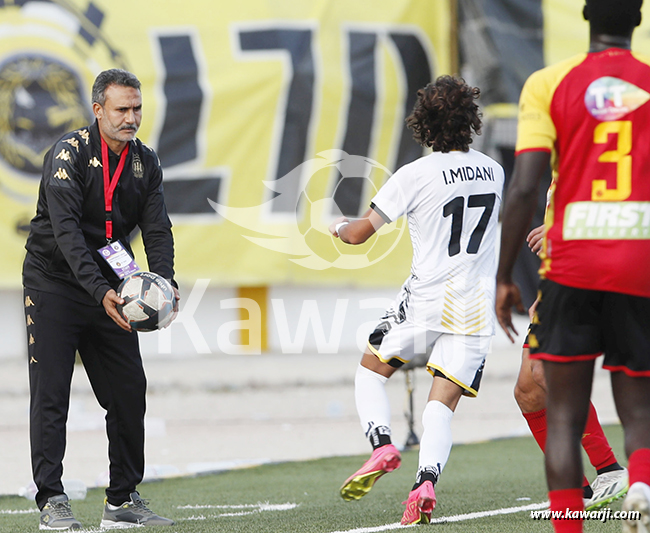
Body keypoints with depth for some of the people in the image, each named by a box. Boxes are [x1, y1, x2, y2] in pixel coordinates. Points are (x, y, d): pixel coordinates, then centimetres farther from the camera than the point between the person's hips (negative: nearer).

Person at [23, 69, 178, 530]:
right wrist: (100, 292, -36)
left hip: (110, 288, 6)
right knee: (51, 393, -10)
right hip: (54, 282, -6)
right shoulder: (68, 154, -17)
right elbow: (67, 231, -26)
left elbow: (157, 230, -4)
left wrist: (164, 284, -24)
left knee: (130, 391, 3)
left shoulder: (146, 163, 2)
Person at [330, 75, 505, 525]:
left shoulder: (415, 175, -9)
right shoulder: (493, 172, 7)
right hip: (477, 304, 4)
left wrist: (339, 227, 17)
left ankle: (382, 445, -5)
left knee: (371, 370, 17)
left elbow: (359, 234, -4)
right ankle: (426, 482, -22)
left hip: (427, 298, -4)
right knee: (443, 401, -1)